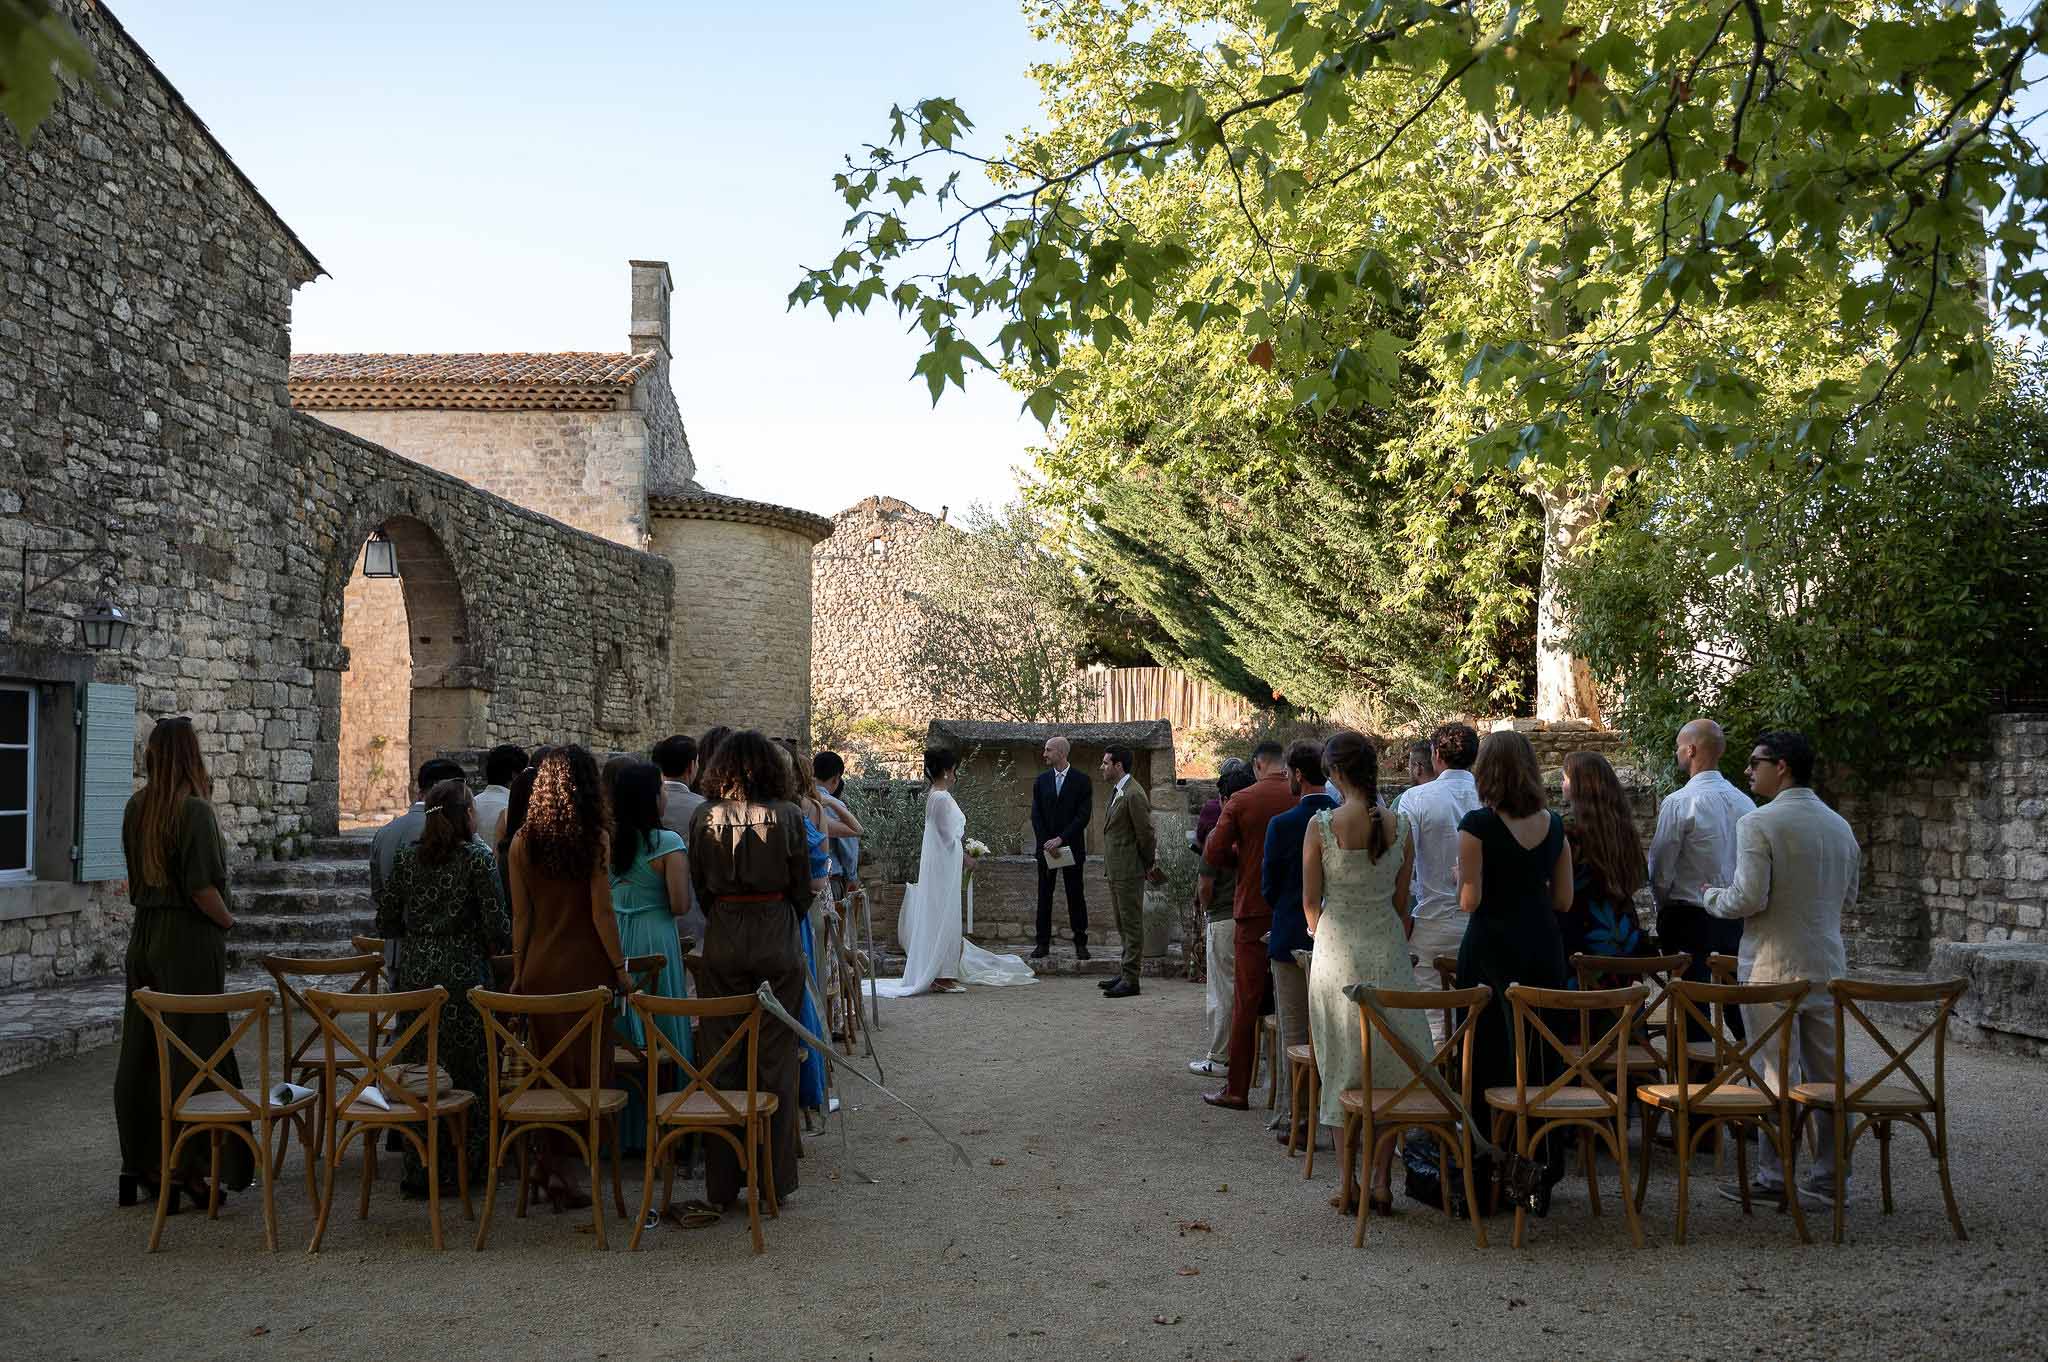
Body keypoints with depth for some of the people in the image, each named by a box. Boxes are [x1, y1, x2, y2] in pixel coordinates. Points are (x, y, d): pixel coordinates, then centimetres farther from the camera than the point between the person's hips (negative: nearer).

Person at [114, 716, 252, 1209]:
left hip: (144, 936, 7)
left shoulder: (135, 808, 6)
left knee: (141, 1051, 12)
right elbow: (201, 886, -18)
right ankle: (182, 1169, 1)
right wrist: (227, 919, -5)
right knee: (191, 1051, -1)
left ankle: (139, 1165, 20)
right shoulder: (194, 809, -15)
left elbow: (138, 874, 15)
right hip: (188, 940, -7)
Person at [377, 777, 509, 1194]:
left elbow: (386, 924, 9)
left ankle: (418, 1171, 17)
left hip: (414, 973, 5)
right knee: (467, 1070, 5)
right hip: (462, 975, -5)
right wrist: (499, 944, 11)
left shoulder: (406, 858, 6)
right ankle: (461, 1167, 8)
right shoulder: (477, 858, -8)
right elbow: (498, 925, -10)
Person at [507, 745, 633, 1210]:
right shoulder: (594, 838, -10)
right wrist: (620, 968, -2)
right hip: (585, 965, -4)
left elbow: (521, 914, 4)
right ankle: (563, 1167, 6)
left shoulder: (523, 841, 1)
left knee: (551, 1064, 15)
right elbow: (602, 912, -10)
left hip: (539, 966, 4)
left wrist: (518, 971, 12)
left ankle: (547, 1163, 20)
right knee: (586, 1066, 5)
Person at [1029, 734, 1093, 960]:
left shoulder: (1081, 780, -3)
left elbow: (1083, 815, -9)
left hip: (1071, 846, -3)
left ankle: (1080, 943, 9)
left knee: (1075, 895, 2)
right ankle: (1043, 943, 8)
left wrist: (1061, 839, -16)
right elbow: (1036, 815, 4)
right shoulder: (1041, 780, 7)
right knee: (1044, 895, 4)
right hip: (1046, 846, 3)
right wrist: (1046, 843, -8)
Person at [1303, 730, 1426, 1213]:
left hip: (1337, 950, -2)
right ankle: (1381, 1179, 12)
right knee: (1390, 1063, 12)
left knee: (1344, 1065, 8)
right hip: (1388, 947, 2)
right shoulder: (1400, 825, -3)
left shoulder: (1322, 825, -11)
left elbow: (1310, 901, -3)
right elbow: (1402, 902, 5)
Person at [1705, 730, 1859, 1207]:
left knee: (1778, 1073, 0)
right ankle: (1830, 1177, 17)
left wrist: (1712, 896, 1)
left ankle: (1773, 1177, 7)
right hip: (1827, 965, 7)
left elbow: (1748, 898, -18)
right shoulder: (1840, 825, 10)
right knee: (1828, 1072, 10)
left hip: (1774, 967, -6)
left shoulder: (1758, 823, -14)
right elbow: (1847, 898, 18)